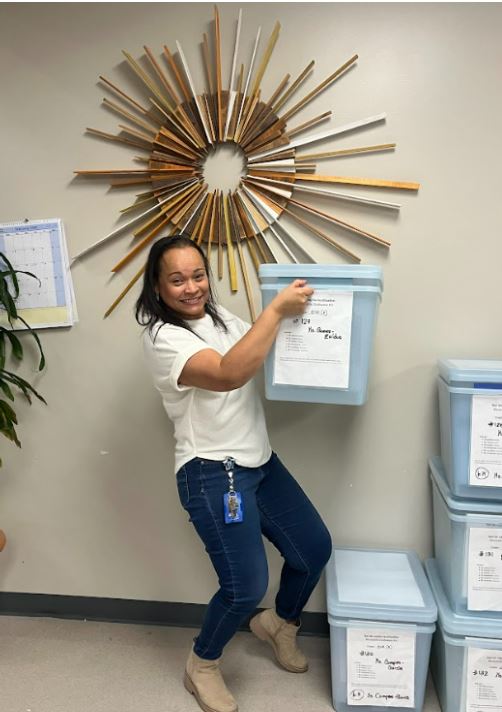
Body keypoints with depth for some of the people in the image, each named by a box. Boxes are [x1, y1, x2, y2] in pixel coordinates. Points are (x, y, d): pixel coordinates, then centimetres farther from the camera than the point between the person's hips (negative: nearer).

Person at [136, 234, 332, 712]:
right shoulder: (162, 338, -17)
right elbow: (231, 373, -33)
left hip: (260, 460, 8)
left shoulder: (219, 316, 8)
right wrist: (276, 309, -26)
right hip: (213, 473, -8)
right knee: (247, 585, -10)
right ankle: (202, 666, 23)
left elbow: (263, 355, 20)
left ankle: (279, 623, 41)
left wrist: (293, 316, 3)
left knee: (315, 547, 12)